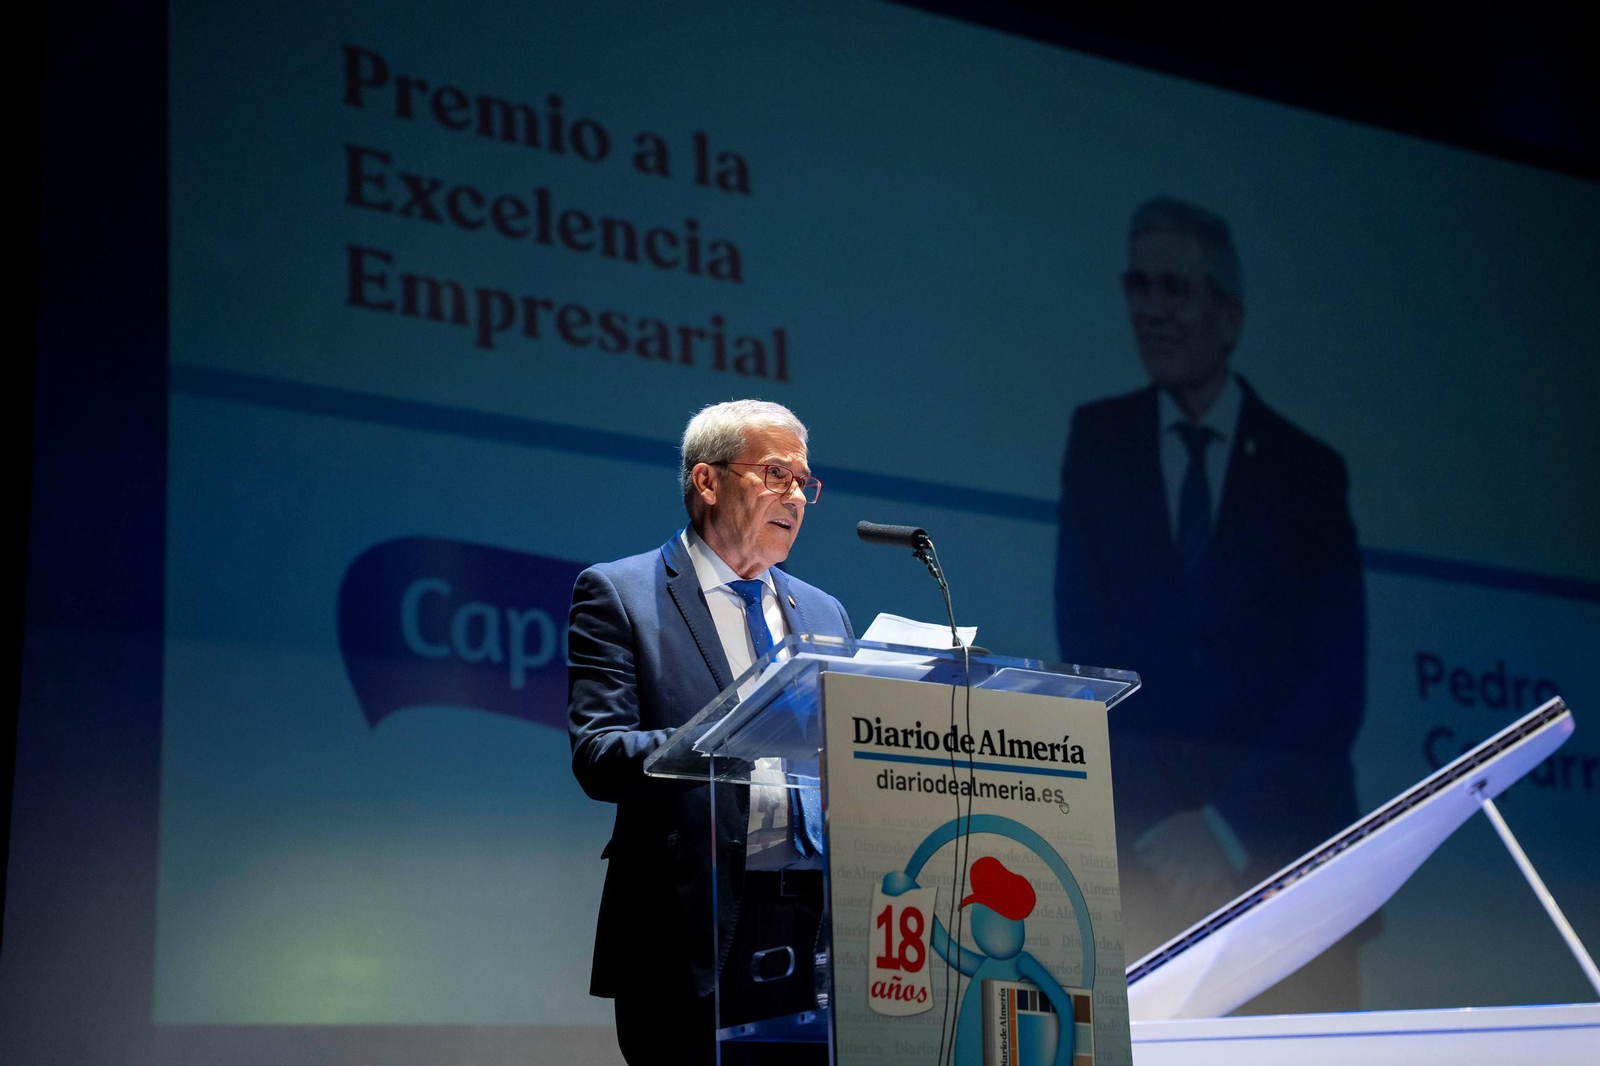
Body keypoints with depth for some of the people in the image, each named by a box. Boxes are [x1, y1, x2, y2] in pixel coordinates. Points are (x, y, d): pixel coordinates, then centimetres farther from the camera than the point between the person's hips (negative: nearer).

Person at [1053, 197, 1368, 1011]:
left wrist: (1228, 823, -12)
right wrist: (1155, 826, -12)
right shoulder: (1098, 442, 8)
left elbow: (1336, 683, -1)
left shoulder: (1309, 470, 5)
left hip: (1284, 837, 0)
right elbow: (1086, 642, 1)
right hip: (1139, 837, 0)